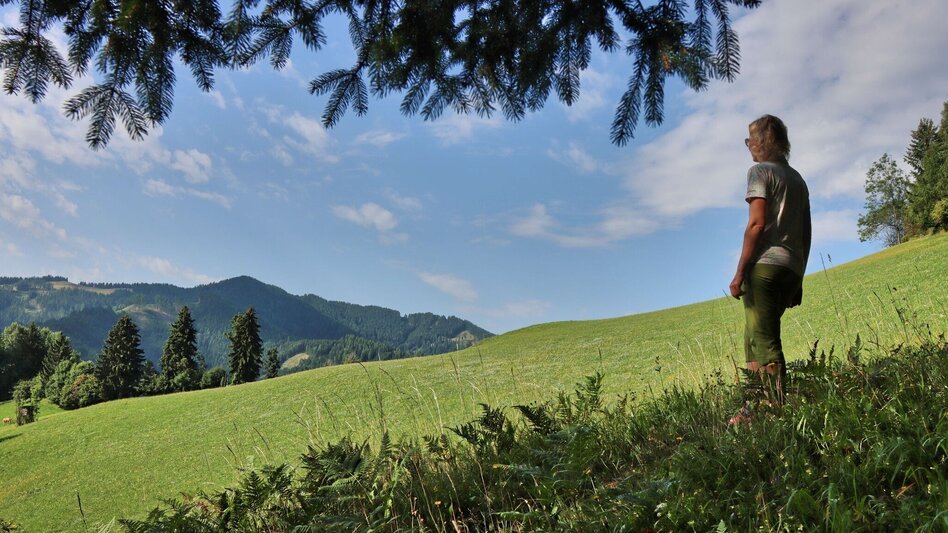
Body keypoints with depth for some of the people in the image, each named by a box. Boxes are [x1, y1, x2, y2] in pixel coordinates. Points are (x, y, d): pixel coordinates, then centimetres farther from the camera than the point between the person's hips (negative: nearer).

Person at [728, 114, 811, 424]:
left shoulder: (760, 171, 0)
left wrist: (739, 273, -13)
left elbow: (757, 223, -12)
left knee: (763, 342, -9)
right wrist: (798, 278, 24)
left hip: (764, 265, -8)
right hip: (791, 269, 8)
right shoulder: (797, 179, 23)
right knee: (755, 340, 11)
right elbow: (806, 234, 21)